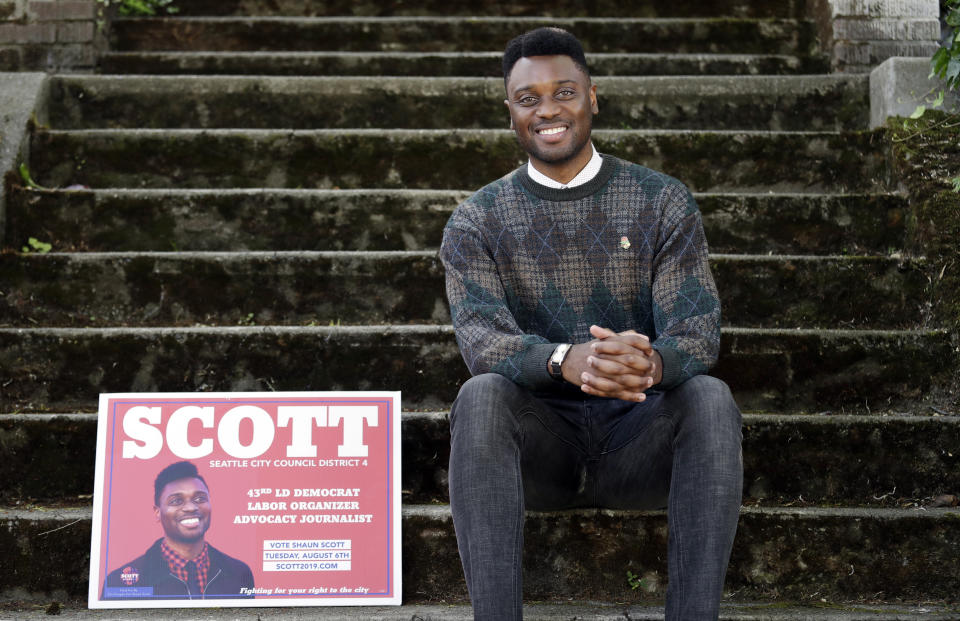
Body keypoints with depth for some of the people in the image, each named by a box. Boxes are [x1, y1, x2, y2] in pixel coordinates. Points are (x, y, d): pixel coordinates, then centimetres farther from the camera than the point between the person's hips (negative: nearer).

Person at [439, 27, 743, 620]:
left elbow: (698, 329, -8)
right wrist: (566, 361, -37)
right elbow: (481, 338, -13)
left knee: (711, 398, -30)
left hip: (639, 438, 1)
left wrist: (650, 362, -34)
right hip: (540, 442, 0)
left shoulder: (664, 202, 4)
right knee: (480, 397, -32)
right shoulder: (477, 221, 4)